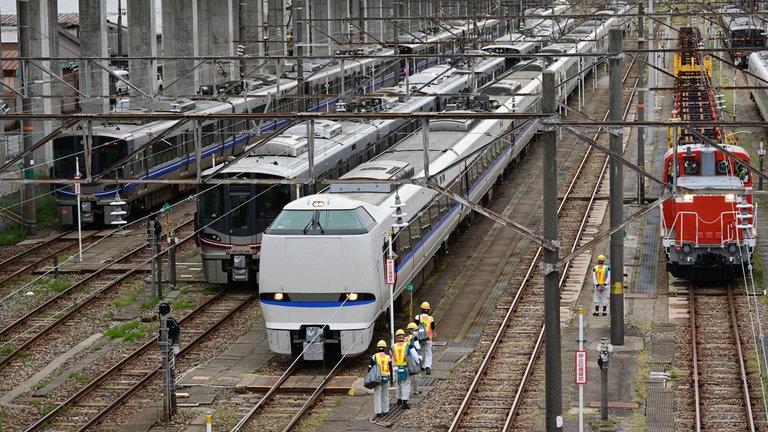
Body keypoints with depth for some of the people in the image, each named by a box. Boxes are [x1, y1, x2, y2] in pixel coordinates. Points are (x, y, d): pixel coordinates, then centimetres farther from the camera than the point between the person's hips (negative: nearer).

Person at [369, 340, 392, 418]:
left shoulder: (374, 357, -3)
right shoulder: (388, 358, 0)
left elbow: (370, 368, -4)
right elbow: (391, 369, 2)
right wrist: (392, 379, 12)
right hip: (386, 378, 1)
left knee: (377, 395, 1)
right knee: (385, 395, 13)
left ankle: (378, 412, -3)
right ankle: (385, 411, 19)